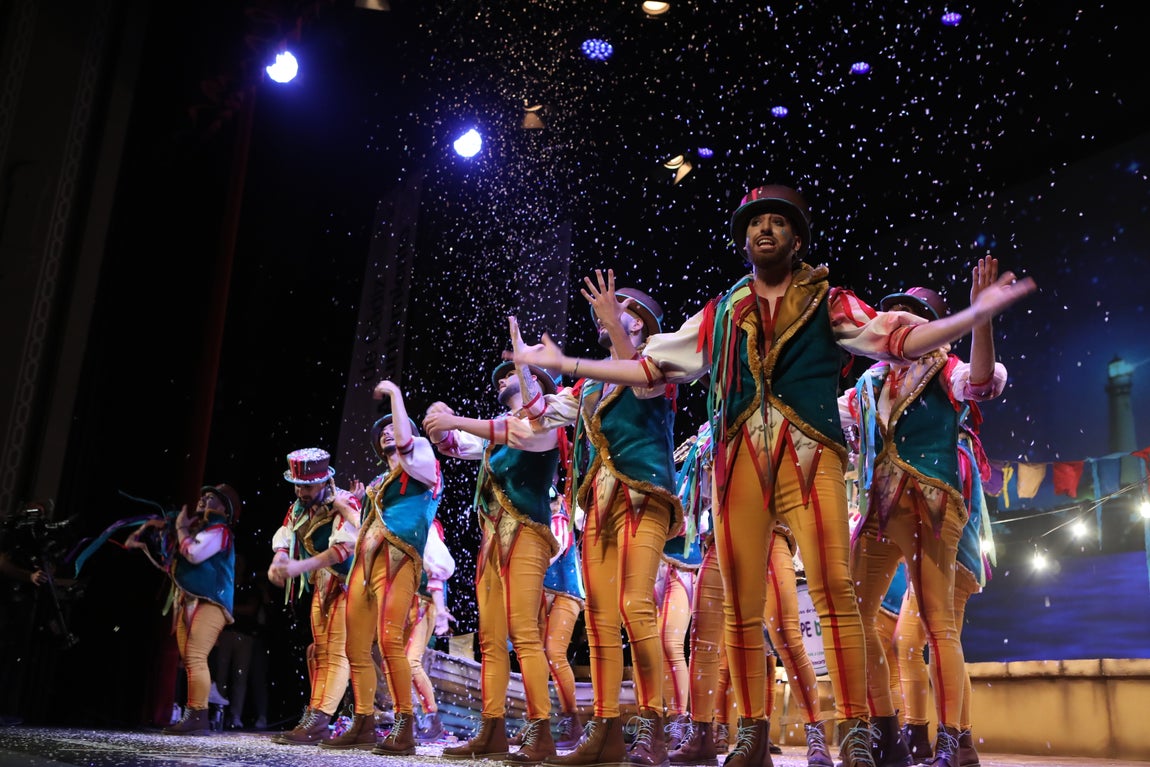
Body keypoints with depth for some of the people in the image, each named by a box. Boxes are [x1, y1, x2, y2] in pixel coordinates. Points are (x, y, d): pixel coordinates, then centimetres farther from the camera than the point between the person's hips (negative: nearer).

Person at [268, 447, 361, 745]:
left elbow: (343, 548, -30)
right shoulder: (298, 508, 7)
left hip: (346, 583, -9)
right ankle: (313, 719, 13)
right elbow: (283, 540, 2)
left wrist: (301, 566, -37)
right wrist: (277, 562, -21)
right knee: (319, 652, 10)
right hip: (321, 585, 9)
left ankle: (317, 721, -18)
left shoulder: (345, 503, -19)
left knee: (336, 652, -13)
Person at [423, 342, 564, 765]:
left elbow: (522, 434, -18)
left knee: (524, 633, -18)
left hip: (525, 534, -7)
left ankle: (541, 732, -19)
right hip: (492, 538, 7)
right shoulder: (495, 426, 24)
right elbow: (450, 444, 25)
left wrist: (457, 420, -23)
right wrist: (440, 422, 1)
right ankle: (492, 731, 0)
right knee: (491, 639, 0)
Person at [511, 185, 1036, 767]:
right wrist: (564, 363, 18)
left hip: (809, 456, -2)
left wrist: (978, 311, -11)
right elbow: (651, 367, 21)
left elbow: (900, 339, 2)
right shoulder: (720, 313, 20)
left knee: (834, 591, -13)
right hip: (737, 459, 3)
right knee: (740, 604, 2)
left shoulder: (828, 303, 13)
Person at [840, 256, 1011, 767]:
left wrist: (980, 315, -28)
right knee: (853, 613, -2)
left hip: (927, 504, -6)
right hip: (878, 508, 6)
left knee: (937, 622, -9)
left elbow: (982, 382, -16)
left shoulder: (940, 370, 6)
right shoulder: (871, 383, 22)